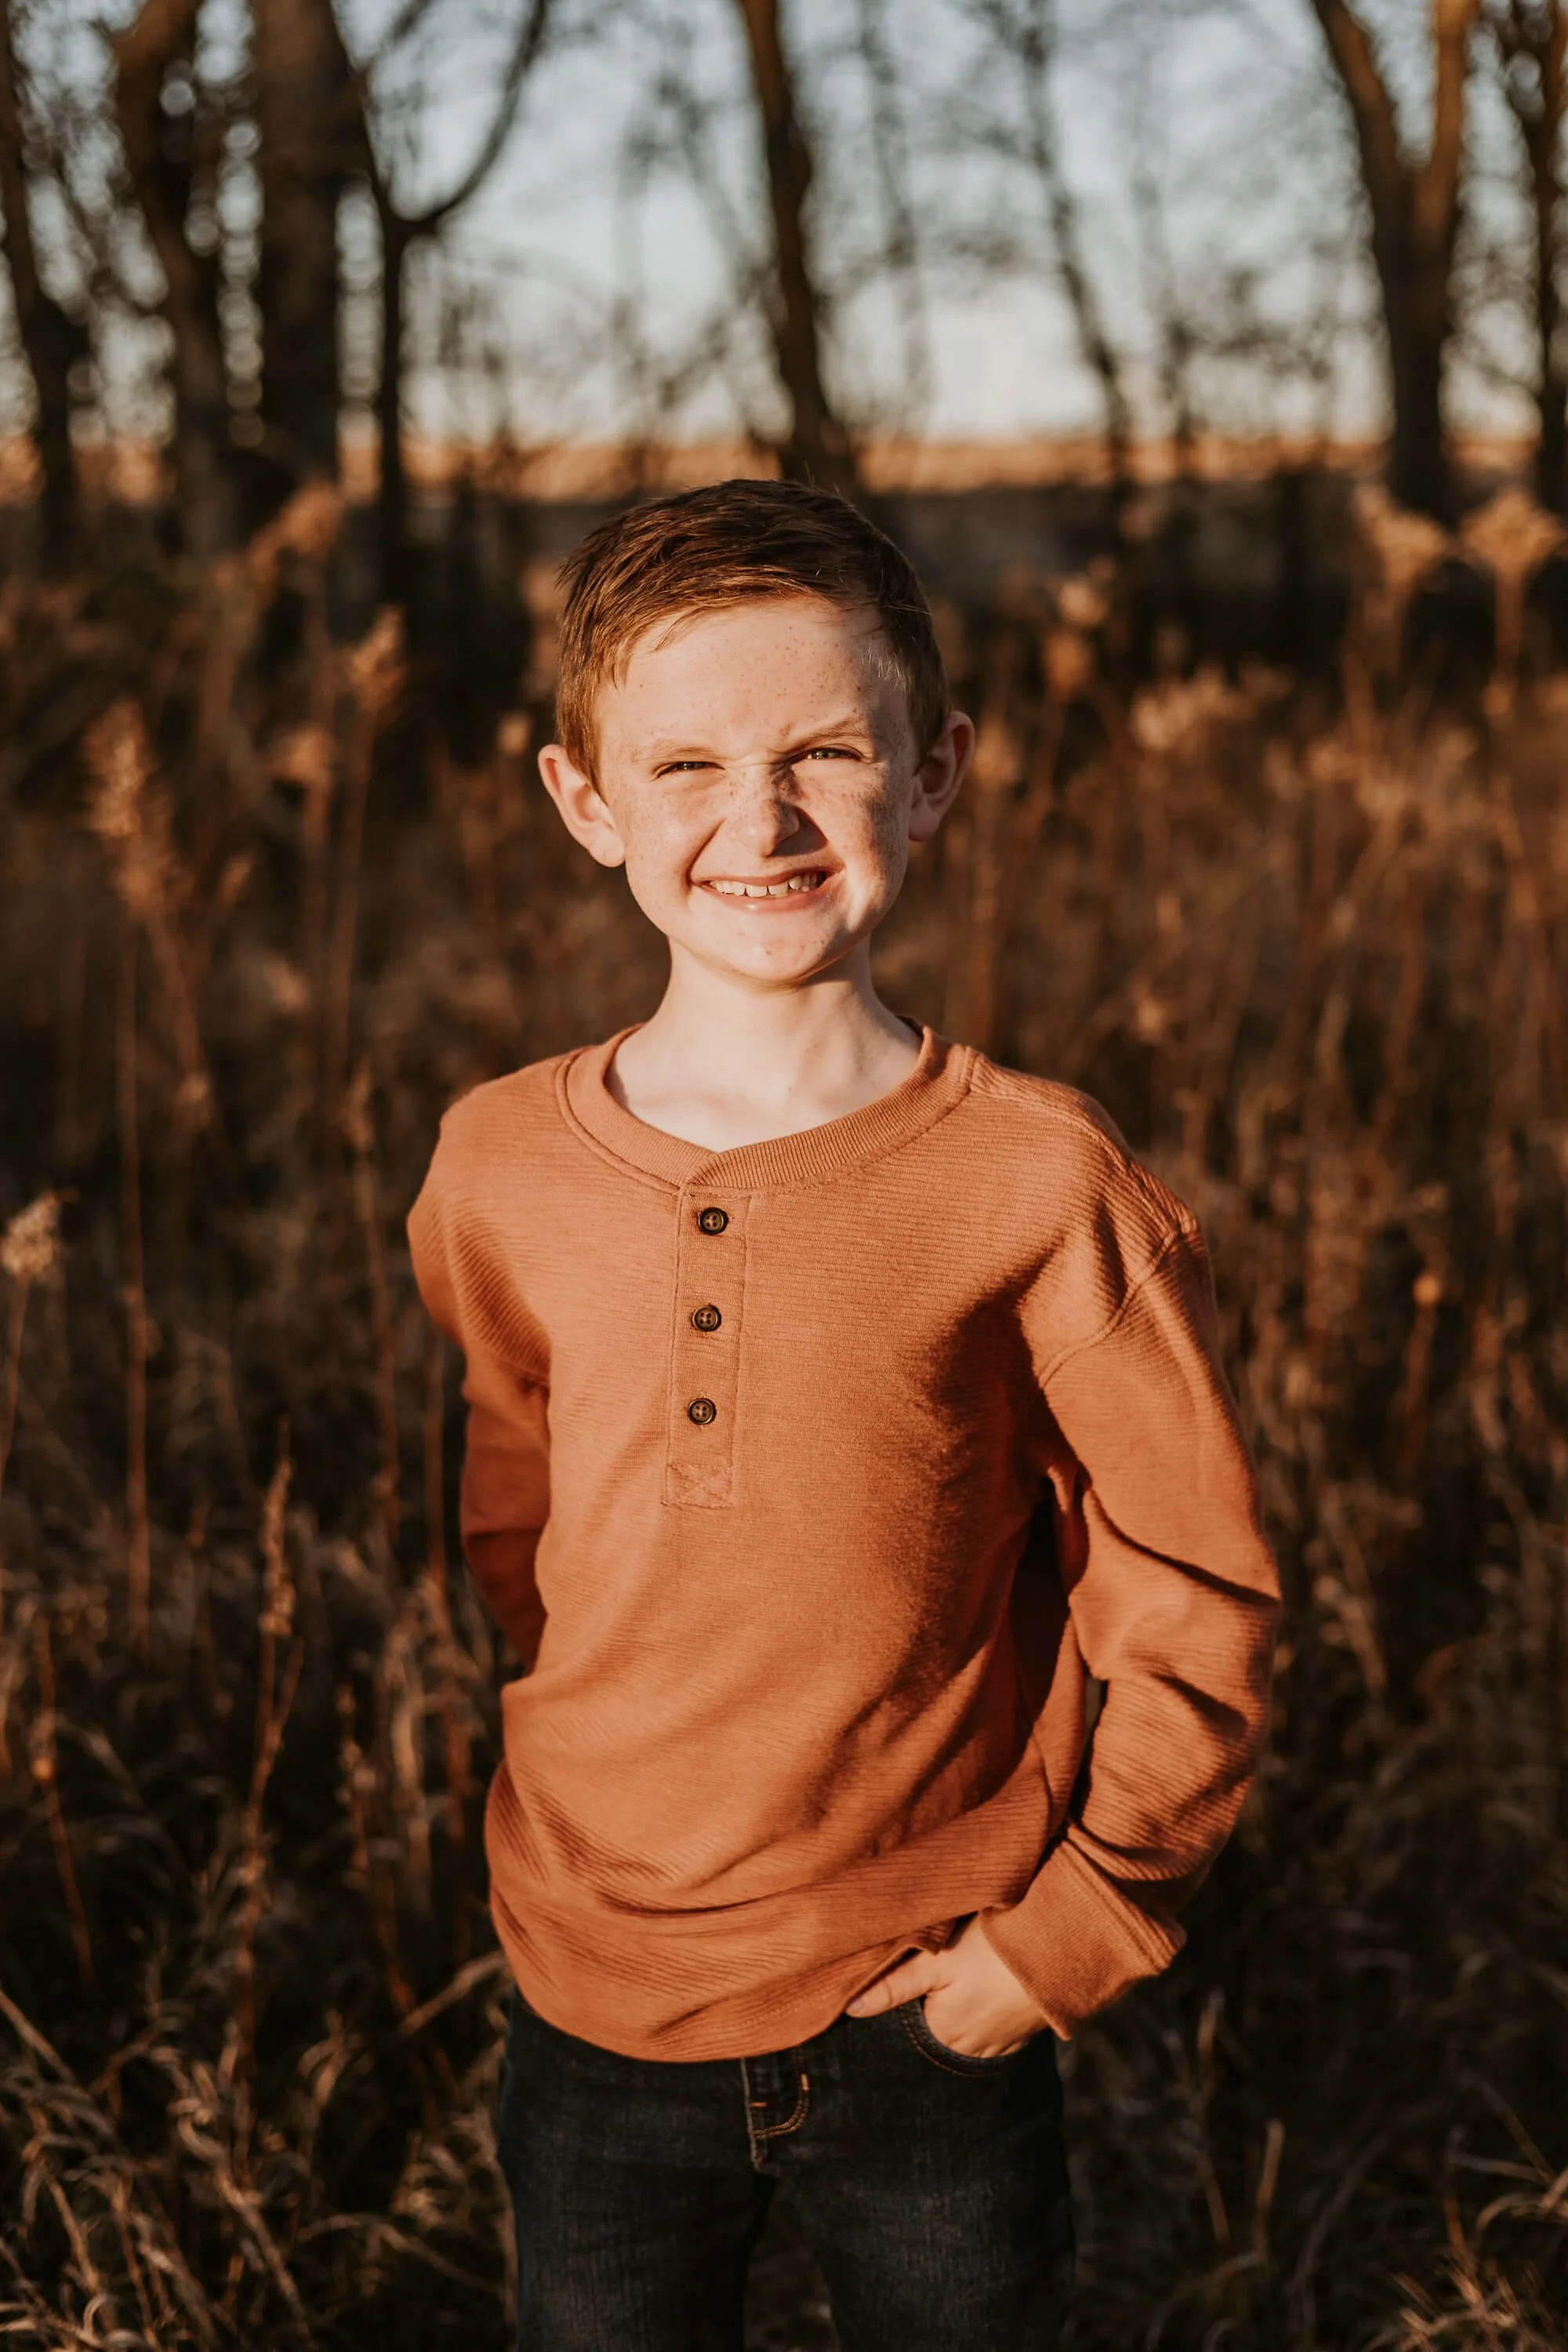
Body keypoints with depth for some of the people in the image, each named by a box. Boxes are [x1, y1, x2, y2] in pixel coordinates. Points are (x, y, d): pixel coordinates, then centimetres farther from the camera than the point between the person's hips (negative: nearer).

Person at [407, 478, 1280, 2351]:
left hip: (932, 2022, -2)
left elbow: (1191, 1599, -7)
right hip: (596, 2011, 2)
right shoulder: (493, 1172, -5)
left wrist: (1070, 1930, -6)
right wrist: (603, 1835, 11)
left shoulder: (1042, 1183, -14)